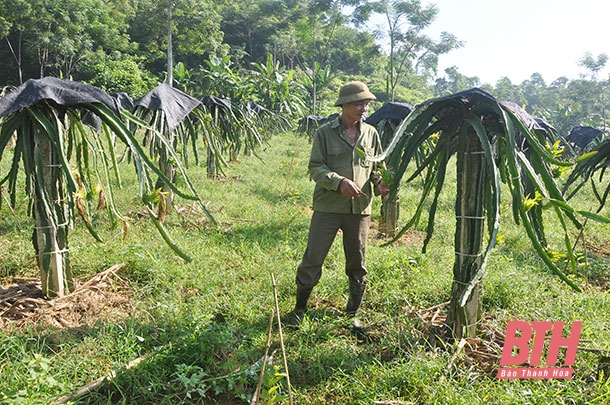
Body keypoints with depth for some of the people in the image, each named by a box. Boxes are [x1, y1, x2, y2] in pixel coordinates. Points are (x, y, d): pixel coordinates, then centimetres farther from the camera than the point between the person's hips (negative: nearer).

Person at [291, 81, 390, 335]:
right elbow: (315, 167, -5)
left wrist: (380, 183, -7)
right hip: (328, 207, -3)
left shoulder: (371, 133, 8)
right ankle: (300, 308, 20)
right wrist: (339, 182, -22)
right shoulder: (325, 133, -2)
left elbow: (377, 166, 15)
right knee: (312, 259, 0)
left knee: (358, 264, 11)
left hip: (360, 208, 3)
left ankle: (353, 314, 29)